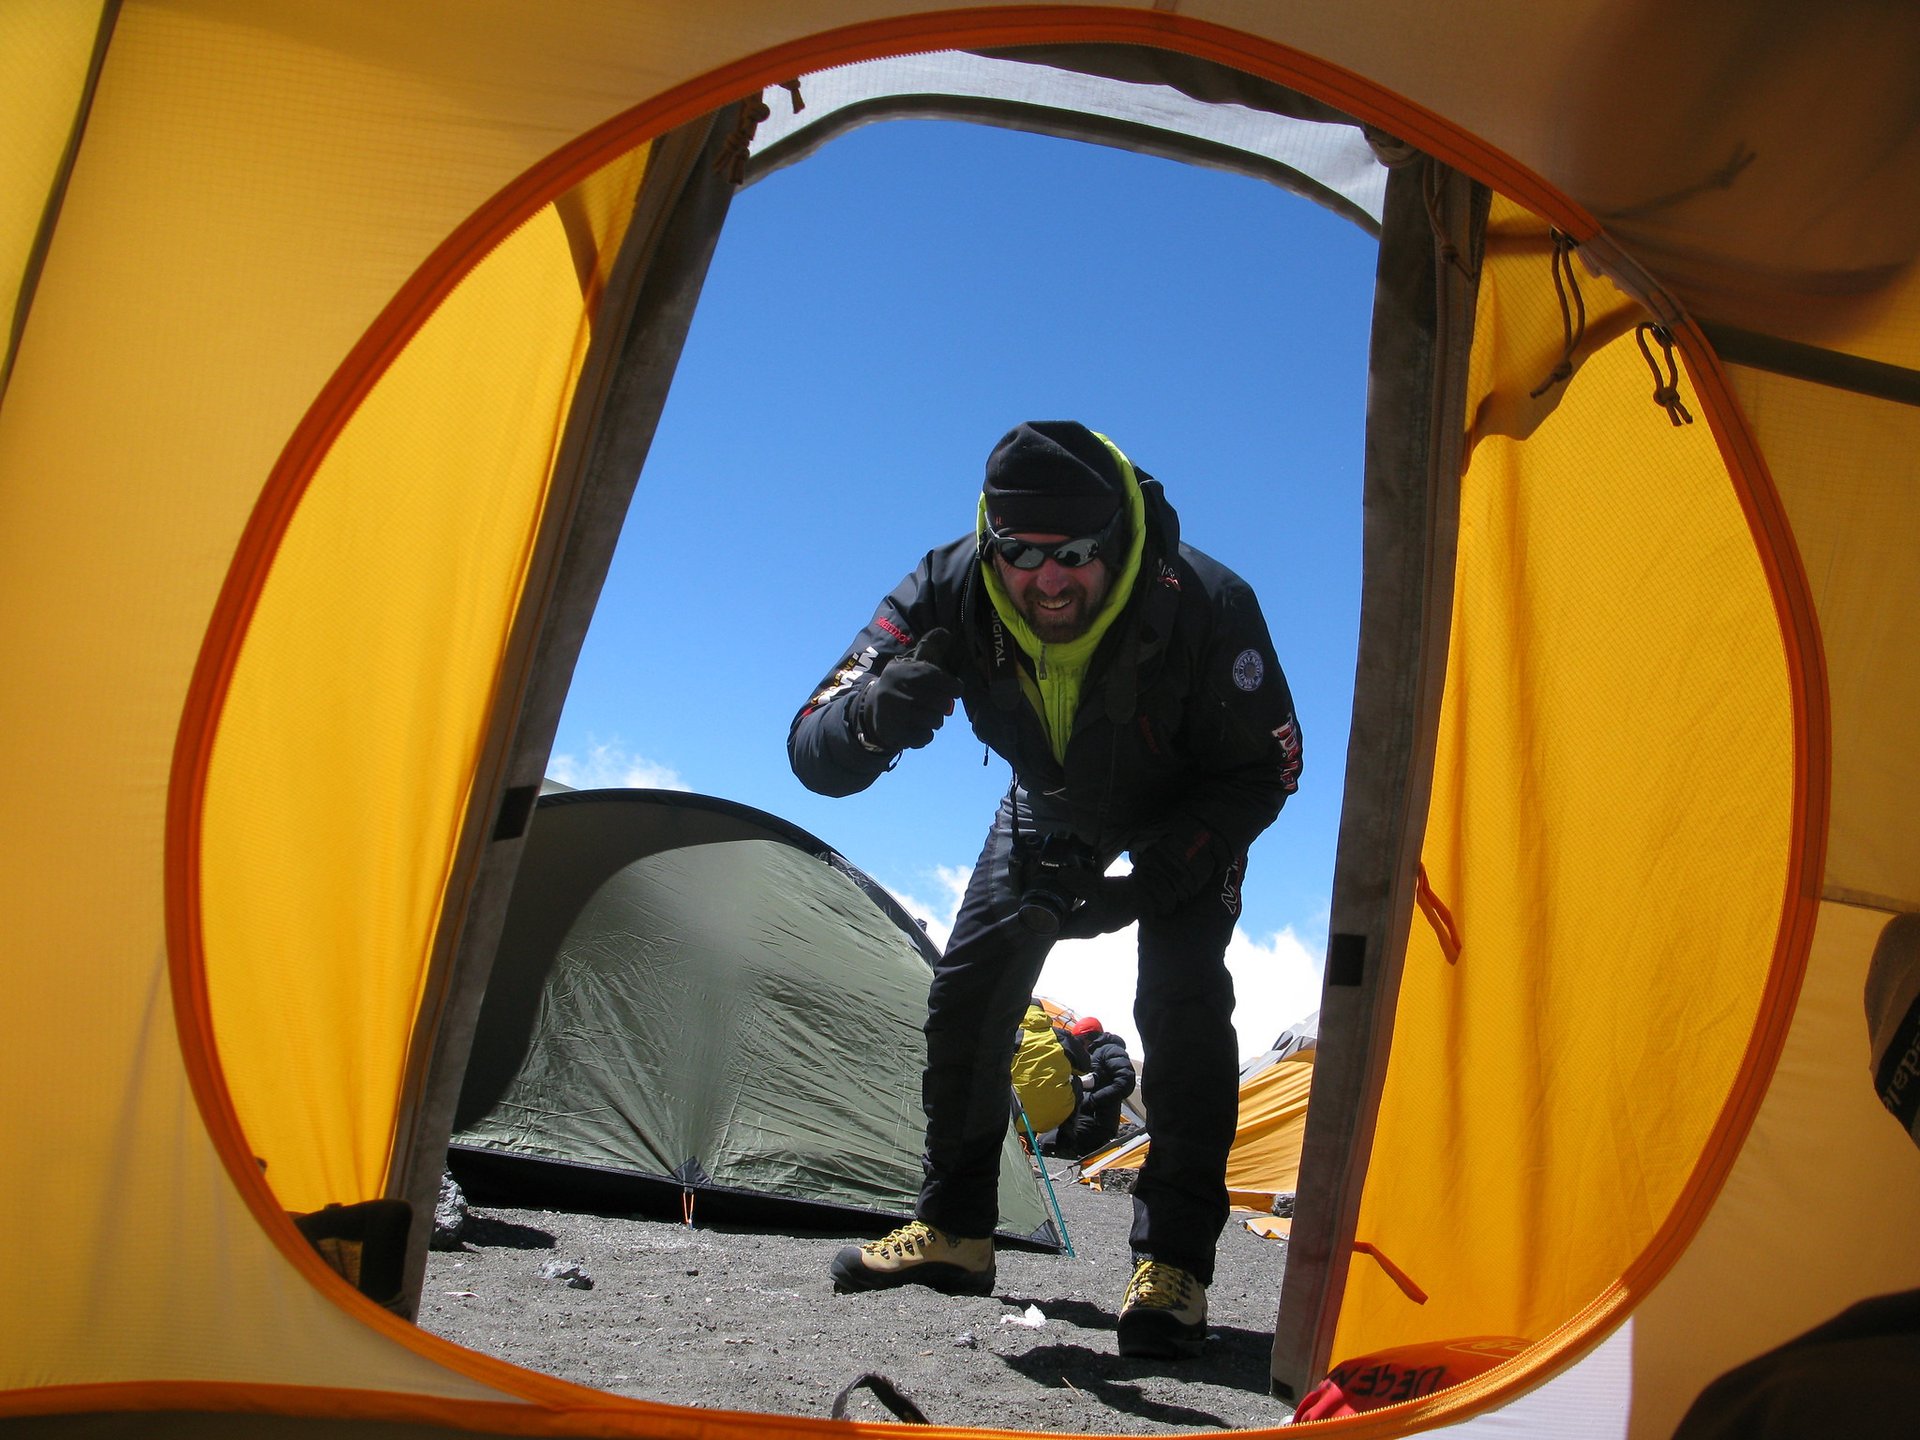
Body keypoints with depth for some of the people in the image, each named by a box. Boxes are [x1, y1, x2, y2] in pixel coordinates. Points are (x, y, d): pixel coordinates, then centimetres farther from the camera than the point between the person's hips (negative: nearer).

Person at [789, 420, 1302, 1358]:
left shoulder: (1205, 606, -39)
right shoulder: (952, 595, -33)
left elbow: (1264, 772, -24)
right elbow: (813, 753, -33)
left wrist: (1146, 886, -36)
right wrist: (873, 716, -59)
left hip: (1184, 811, -3)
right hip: (1051, 804, 3)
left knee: (1183, 1005, -22)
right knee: (969, 990, -1)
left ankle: (1173, 1264, -10)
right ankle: (953, 1233, 14)